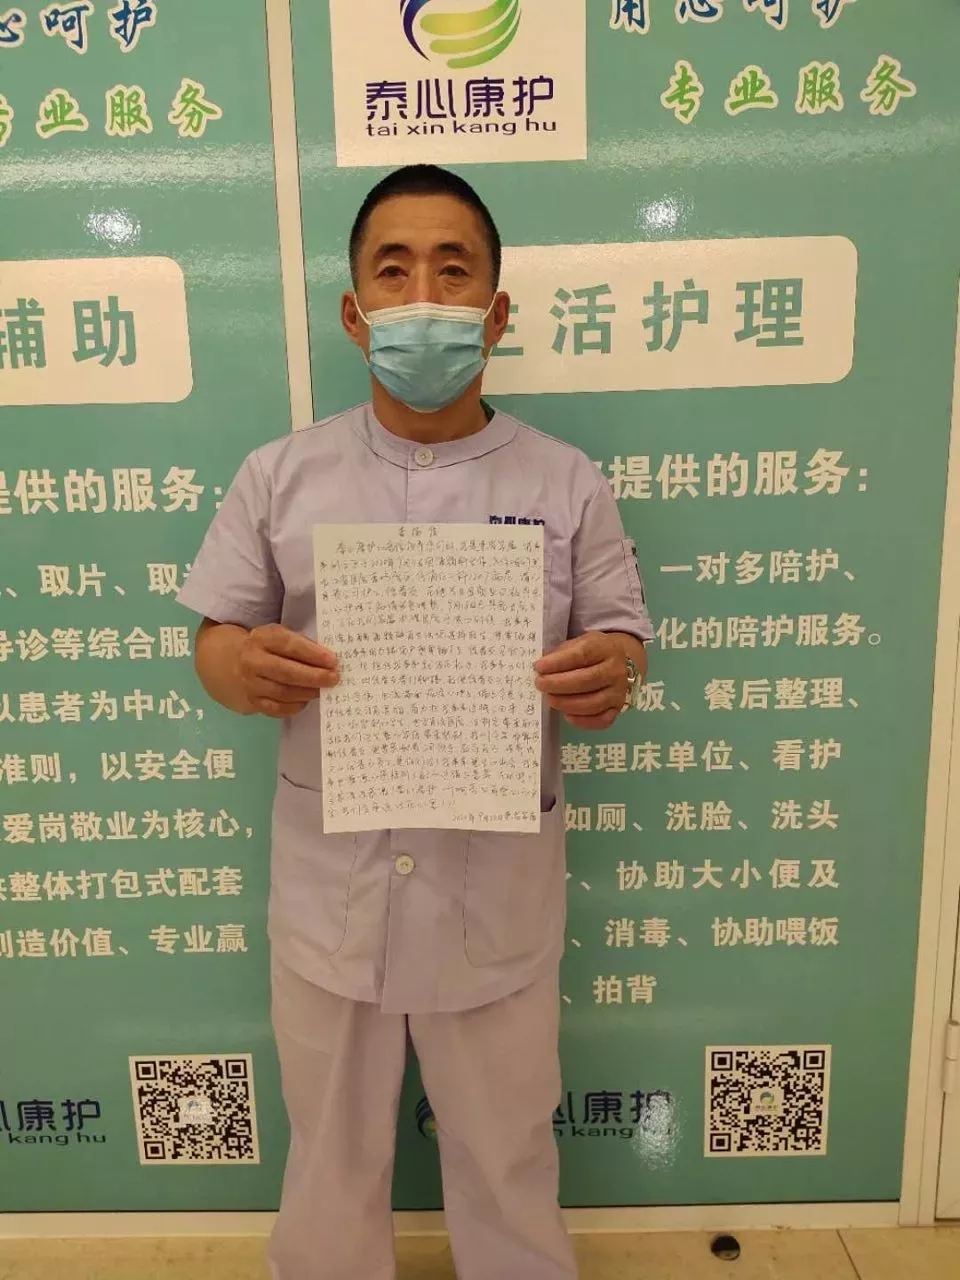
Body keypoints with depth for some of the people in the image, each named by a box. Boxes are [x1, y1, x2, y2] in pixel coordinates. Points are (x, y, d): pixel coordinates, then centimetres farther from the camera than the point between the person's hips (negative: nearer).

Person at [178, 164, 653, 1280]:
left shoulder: (566, 484, -2)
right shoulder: (279, 476, 0)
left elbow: (618, 637, 2)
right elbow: (215, 641, 2)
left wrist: (610, 674, -22)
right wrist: (242, 669, -21)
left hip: (498, 887, 0)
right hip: (331, 883, 1)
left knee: (507, 1156, 21)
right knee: (332, 1155, 23)